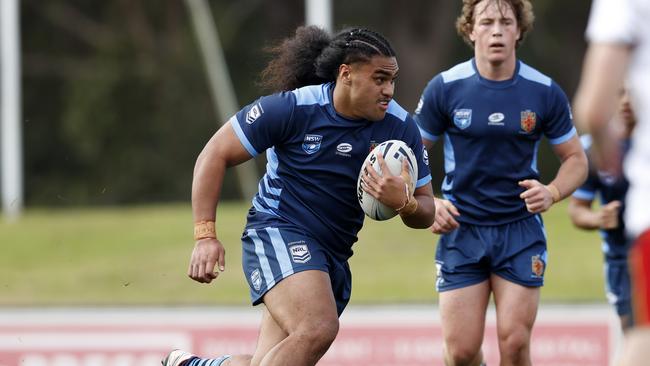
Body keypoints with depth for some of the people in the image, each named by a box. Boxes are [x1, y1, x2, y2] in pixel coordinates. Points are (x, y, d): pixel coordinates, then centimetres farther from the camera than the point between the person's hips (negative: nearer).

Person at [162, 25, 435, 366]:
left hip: (333, 258, 6)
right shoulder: (293, 108, -13)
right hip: (278, 232, -6)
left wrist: (403, 202, -20)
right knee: (318, 328, -31)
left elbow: (425, 213, 5)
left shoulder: (400, 127, -2)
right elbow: (215, 154, -6)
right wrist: (205, 235, -13)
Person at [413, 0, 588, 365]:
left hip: (522, 229, 0)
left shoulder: (545, 92, -4)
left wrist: (552, 193, -15)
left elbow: (576, 159, 6)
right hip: (461, 229, 0)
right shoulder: (445, 88, -6)